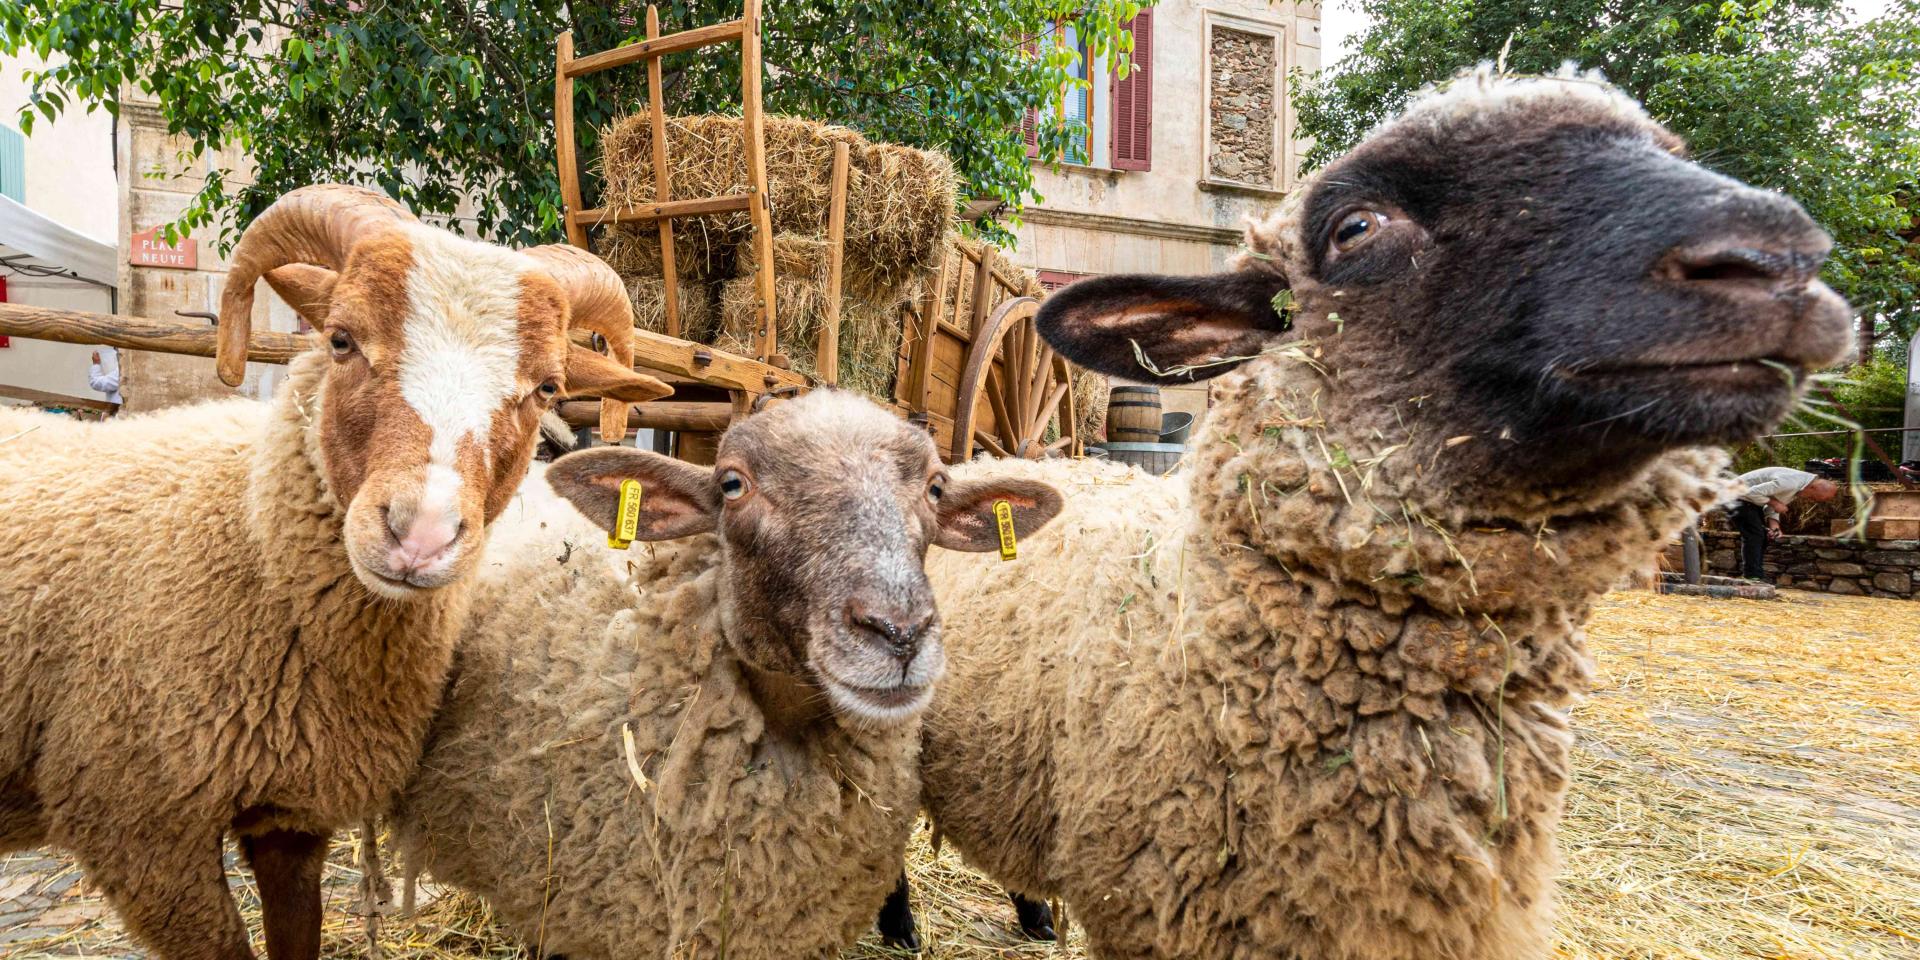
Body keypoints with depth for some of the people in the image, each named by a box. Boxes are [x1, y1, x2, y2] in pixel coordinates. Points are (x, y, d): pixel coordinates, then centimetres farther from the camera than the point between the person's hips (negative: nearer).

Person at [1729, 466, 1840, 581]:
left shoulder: (1799, 487, 3)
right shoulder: (1790, 482, -29)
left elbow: (1771, 508, 7)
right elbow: (1753, 492, -31)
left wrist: (1774, 525, -9)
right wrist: (1774, 503, -21)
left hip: (1750, 499, 10)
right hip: (1739, 496, -10)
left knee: (1762, 535, 10)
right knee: (1754, 535, -15)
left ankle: (1757, 577, 13)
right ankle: (1753, 577, -13)